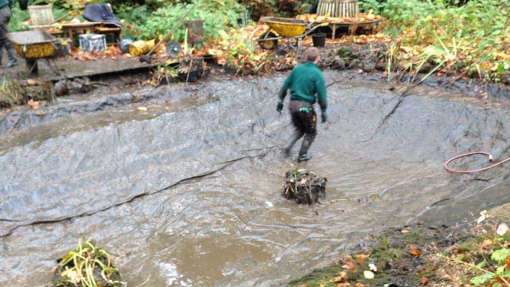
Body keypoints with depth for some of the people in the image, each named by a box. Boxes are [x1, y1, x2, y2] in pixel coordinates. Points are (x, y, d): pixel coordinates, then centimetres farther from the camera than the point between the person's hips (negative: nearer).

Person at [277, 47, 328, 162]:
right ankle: (302, 155, 22)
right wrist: (324, 111, -5)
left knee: (300, 129, 27)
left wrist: (280, 101, 17)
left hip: (292, 105, 5)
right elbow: (321, 95, -14)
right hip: (306, 106, -5)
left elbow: (285, 86, 7)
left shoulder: (297, 69, 2)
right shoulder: (317, 74, -13)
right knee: (311, 132, 19)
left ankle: (289, 147, 10)